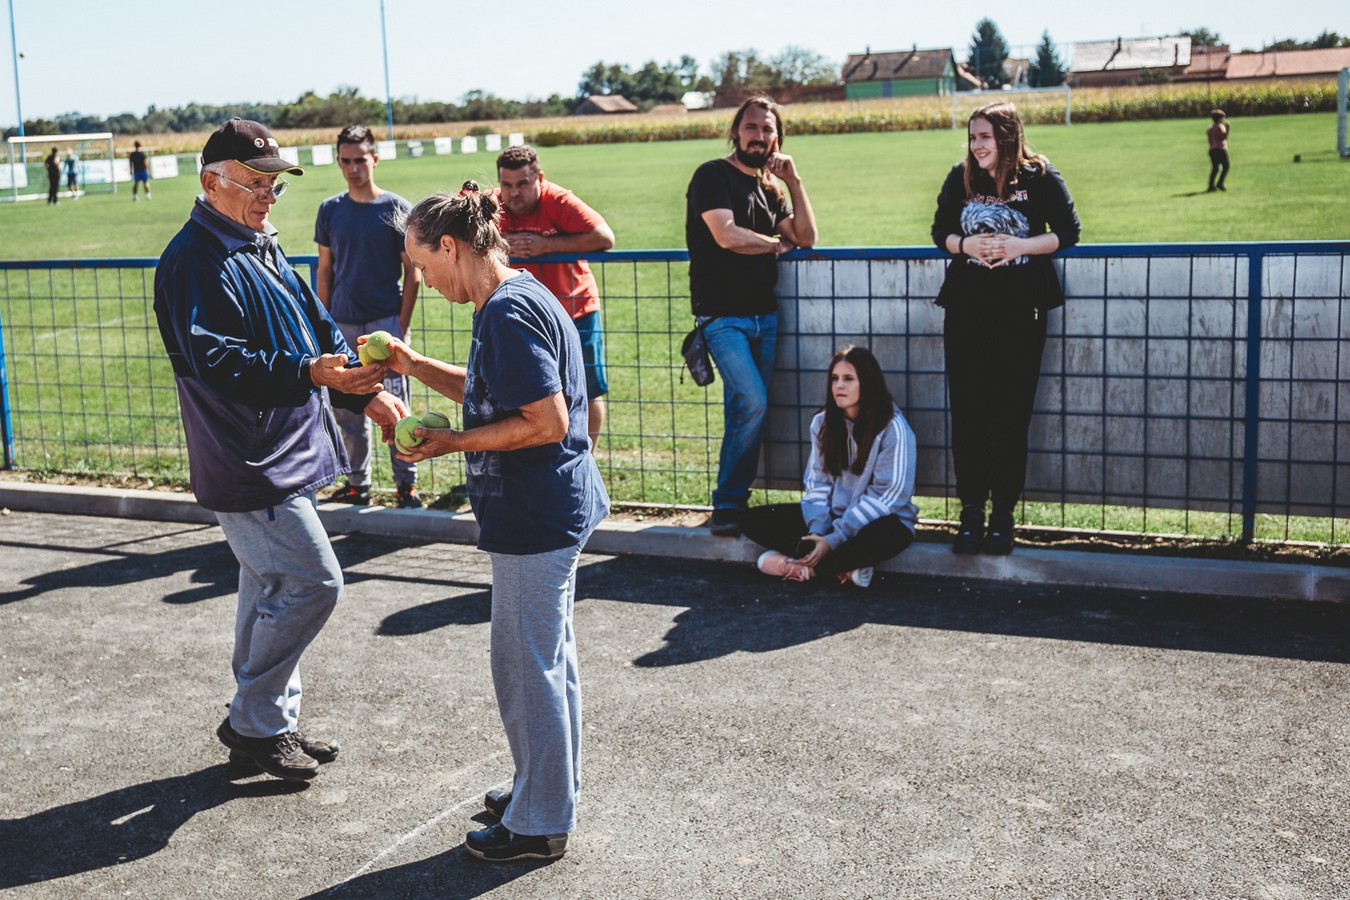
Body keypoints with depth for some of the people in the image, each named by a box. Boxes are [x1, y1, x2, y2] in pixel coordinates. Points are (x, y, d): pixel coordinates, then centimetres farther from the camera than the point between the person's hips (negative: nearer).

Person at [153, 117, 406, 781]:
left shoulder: (260, 247, 15)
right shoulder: (194, 262, -16)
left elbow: (318, 329, 18)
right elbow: (215, 359, -28)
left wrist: (366, 393, 6)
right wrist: (308, 373, -38)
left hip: (283, 452, 10)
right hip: (248, 465, -10)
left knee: (272, 590, 16)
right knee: (312, 582, -9)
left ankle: (268, 725, 28)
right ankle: (252, 722, 6)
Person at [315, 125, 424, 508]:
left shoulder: (396, 209, -3)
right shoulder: (330, 210, 7)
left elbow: (412, 271, -2)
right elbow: (325, 270, 12)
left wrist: (402, 326, -8)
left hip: (385, 322, -3)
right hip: (343, 324, 4)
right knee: (348, 408, 9)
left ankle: (407, 484, 7)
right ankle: (357, 483, 21)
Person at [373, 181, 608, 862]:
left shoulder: (509, 313, -21)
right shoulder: (514, 300, 10)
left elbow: (548, 422, -26)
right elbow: (486, 393, 21)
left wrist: (454, 442, -18)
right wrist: (413, 365, 12)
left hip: (533, 518, -11)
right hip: (553, 509, 11)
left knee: (526, 662, 1)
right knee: (549, 654, 20)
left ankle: (538, 824, 15)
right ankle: (550, 788, 36)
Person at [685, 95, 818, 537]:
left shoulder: (770, 188, 19)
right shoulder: (713, 176, -3)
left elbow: (807, 238, 10)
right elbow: (727, 236, -15)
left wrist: (794, 181, 2)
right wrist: (776, 243, 1)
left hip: (764, 314, 7)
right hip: (722, 315, -7)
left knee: (745, 411, 5)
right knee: (753, 402, -18)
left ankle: (735, 500, 12)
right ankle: (727, 502, -5)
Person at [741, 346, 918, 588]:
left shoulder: (892, 427, -14)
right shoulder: (822, 423, 2)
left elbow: (887, 495, -17)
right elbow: (818, 483, 1)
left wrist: (833, 540, -22)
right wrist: (817, 531, -19)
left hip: (876, 520, -5)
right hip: (832, 514, 5)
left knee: (887, 535, -42)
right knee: (753, 520, -11)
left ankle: (803, 567, -23)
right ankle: (845, 567, -21)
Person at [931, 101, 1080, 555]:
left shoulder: (1039, 177, -2)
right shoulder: (960, 177, 5)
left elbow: (1067, 232, -1)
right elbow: (940, 231, 11)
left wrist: (1020, 246, -16)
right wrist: (965, 245, -11)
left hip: (1021, 309, -2)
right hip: (966, 307, 2)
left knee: (1010, 413, 1)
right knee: (967, 410, 0)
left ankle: (1003, 514, 11)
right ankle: (971, 512, 9)